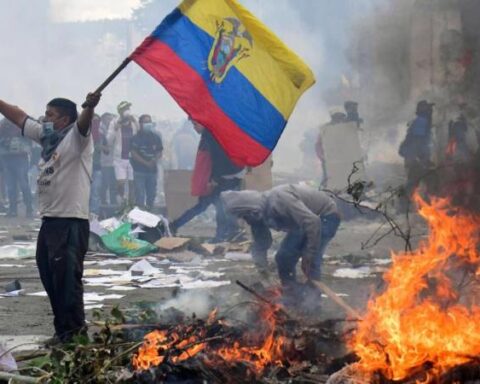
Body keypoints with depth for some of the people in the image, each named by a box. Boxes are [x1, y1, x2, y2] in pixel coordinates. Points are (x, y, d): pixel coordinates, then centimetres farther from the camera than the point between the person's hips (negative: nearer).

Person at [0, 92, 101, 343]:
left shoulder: (76, 137, -8)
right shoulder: (46, 135, 17)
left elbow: (84, 123, -30)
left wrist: (90, 107, -51)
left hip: (72, 221, -9)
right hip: (49, 220, 9)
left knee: (67, 277, -8)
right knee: (49, 277, 14)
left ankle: (73, 331, -1)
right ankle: (64, 327, 24)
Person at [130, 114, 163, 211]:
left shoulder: (156, 138, 9)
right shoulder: (136, 138, -5)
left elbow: (159, 152, 12)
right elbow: (133, 154, -10)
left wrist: (155, 160, -10)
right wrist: (146, 163, -16)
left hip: (152, 170, 5)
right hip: (139, 170, -5)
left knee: (151, 195, 10)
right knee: (140, 195, -8)